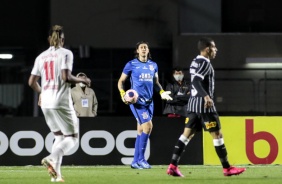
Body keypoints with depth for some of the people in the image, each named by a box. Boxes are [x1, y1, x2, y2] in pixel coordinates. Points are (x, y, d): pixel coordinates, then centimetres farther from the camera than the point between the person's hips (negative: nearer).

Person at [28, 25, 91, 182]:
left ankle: (56, 173, 5)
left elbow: (32, 82, 11)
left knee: (59, 136, 18)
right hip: (62, 102, -6)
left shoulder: (41, 57, 10)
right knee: (72, 138, 2)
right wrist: (82, 80, -2)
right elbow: (66, 76, -18)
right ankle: (51, 158, -24)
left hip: (46, 103, 6)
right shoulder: (65, 53, -6)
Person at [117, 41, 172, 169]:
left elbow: (156, 82, 23)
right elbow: (121, 81, 4)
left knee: (141, 131, 8)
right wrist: (122, 94, -12)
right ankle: (141, 159, -11)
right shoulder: (131, 65, -1)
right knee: (148, 126, -18)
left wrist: (162, 92, 5)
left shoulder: (153, 65, 13)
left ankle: (136, 161, 13)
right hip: (136, 100, -6)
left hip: (149, 101, 6)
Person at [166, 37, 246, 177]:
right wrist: (206, 96, -36)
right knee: (217, 134, -2)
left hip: (193, 103, 9)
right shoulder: (205, 63, -12)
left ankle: (173, 166, -4)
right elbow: (195, 81, -24)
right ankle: (227, 168, 3)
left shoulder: (195, 62, 17)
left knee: (187, 133, 5)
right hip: (204, 104, -9)